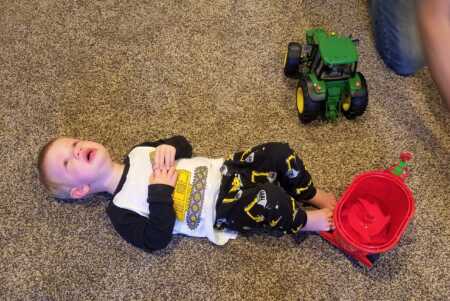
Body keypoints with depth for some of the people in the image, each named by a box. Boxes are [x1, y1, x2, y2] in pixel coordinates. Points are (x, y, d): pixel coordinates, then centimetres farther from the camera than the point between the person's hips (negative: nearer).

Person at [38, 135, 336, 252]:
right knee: (266, 200, -31)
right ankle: (305, 221, 1)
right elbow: (157, 240, -18)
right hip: (223, 213, -6)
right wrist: (160, 191, -24)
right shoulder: (121, 210, -10)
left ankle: (312, 195, 16)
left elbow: (185, 145, 16)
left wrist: (169, 147, -8)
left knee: (279, 153, -10)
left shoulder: (139, 152, 8)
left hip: (224, 171, 6)